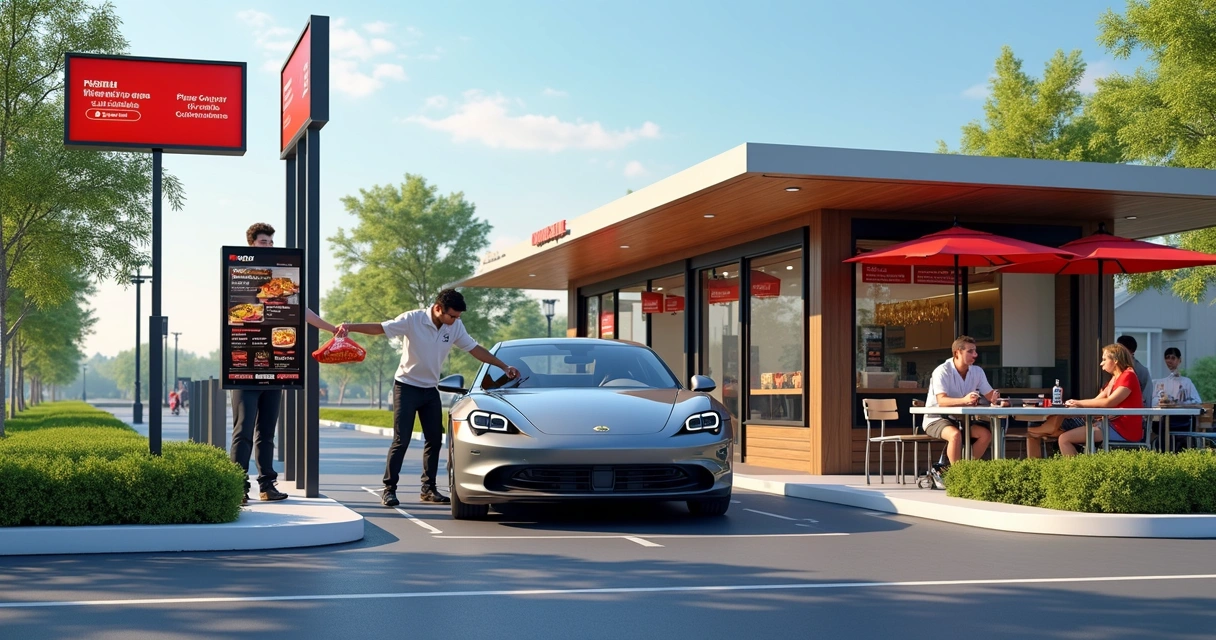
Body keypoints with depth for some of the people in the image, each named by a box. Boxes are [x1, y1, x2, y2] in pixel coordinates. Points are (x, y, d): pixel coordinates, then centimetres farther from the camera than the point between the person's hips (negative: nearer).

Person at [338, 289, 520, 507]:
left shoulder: (455, 327, -3)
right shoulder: (413, 319, -18)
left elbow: (475, 349, 4)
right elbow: (380, 328, -20)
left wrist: (504, 367, 2)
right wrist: (350, 327, -34)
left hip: (431, 390, 5)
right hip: (407, 387, -5)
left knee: (435, 440, 5)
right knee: (401, 440, -10)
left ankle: (428, 488, 16)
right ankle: (389, 489, -4)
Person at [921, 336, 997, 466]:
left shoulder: (977, 372, 2)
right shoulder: (942, 371, -18)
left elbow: (990, 394, 5)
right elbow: (941, 401, -30)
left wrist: (995, 398, -22)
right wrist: (964, 400, -49)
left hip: (961, 420, 6)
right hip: (936, 419, -6)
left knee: (986, 434, -17)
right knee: (955, 435, -35)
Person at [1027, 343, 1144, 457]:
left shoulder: (1128, 376, -8)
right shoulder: (1114, 379, 24)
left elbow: (1109, 403, -18)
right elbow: (1096, 401, 16)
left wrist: (1079, 403, -9)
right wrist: (1073, 404, 2)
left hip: (1123, 429, -10)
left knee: (1065, 439, -19)